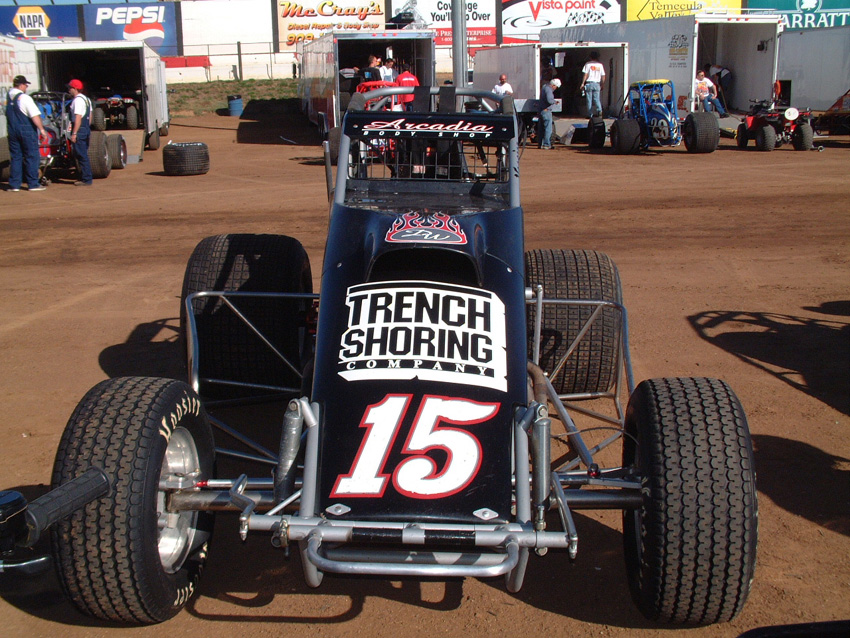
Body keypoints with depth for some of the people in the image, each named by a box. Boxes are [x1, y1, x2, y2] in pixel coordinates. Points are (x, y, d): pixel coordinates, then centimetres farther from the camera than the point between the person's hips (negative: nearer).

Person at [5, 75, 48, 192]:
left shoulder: (9, 95, 5)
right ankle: (33, 184, 2)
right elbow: (35, 116, -20)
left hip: (12, 131, 6)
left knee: (15, 157, 10)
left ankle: (14, 184, 10)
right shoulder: (25, 98, -15)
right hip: (27, 131, -6)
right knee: (31, 157, 1)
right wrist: (42, 129, -17)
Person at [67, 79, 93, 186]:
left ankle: (86, 179, -3)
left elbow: (78, 118, -21)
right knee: (83, 155, 16)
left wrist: (74, 133, -21)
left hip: (80, 129, -10)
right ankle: (84, 177, 21)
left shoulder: (78, 100, -14)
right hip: (86, 129, 10)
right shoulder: (86, 99, 16)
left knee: (81, 156, -5)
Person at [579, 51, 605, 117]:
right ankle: (599, 110, -22)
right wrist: (601, 85, 17)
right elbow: (603, 76, 9)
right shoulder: (600, 65, 11)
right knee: (597, 98, 3)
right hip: (597, 84, 2)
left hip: (589, 83, -2)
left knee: (589, 100, 2)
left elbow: (585, 74, -6)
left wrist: (582, 83, -4)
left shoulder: (588, 64, 2)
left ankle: (590, 114, 1)